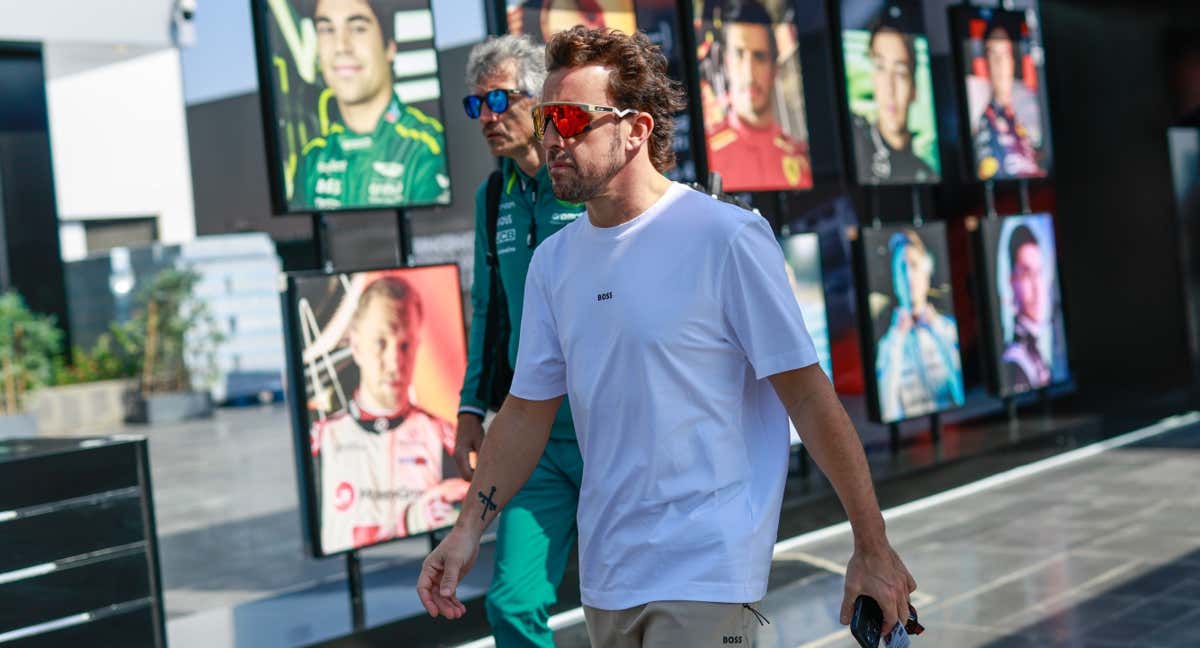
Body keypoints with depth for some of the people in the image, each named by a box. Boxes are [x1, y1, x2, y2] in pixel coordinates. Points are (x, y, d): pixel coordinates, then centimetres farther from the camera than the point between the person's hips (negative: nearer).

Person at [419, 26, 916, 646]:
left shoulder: (728, 237, -12)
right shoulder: (552, 261, 6)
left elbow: (809, 395, -11)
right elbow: (527, 408, 12)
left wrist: (873, 548, -10)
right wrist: (468, 529, 3)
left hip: (705, 572, -6)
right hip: (603, 574, 6)